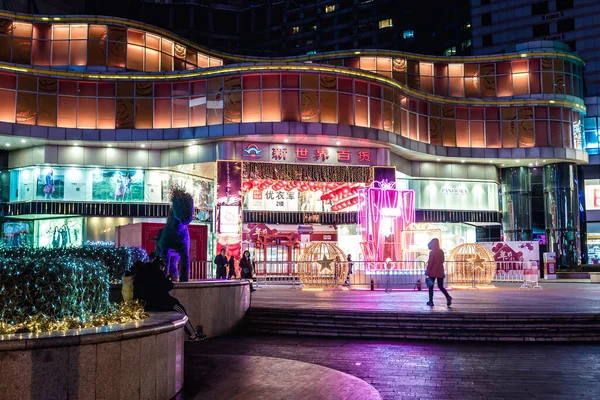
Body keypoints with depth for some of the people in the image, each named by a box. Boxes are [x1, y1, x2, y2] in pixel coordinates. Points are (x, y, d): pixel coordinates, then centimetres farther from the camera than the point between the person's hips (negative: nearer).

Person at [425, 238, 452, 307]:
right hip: (440, 272, 5)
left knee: (431, 287, 7)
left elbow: (430, 263, -12)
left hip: (433, 272, -5)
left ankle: (431, 301, 7)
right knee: (441, 286, 10)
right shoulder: (441, 252, 7)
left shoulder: (432, 252, -11)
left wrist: (427, 272, -7)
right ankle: (448, 297, -12)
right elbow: (442, 261, 15)